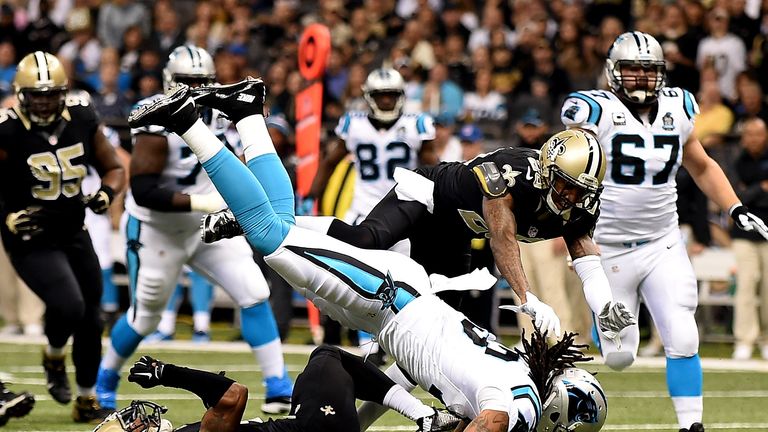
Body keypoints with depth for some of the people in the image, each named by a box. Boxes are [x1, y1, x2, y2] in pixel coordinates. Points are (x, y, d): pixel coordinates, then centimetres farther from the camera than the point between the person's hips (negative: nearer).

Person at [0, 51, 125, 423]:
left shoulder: (82, 119, -5)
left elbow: (114, 169, 6)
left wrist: (107, 193, -15)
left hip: (74, 235, 5)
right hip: (30, 240, -5)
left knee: (90, 320, 11)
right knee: (68, 305, -25)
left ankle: (86, 400, 30)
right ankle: (53, 357, 10)